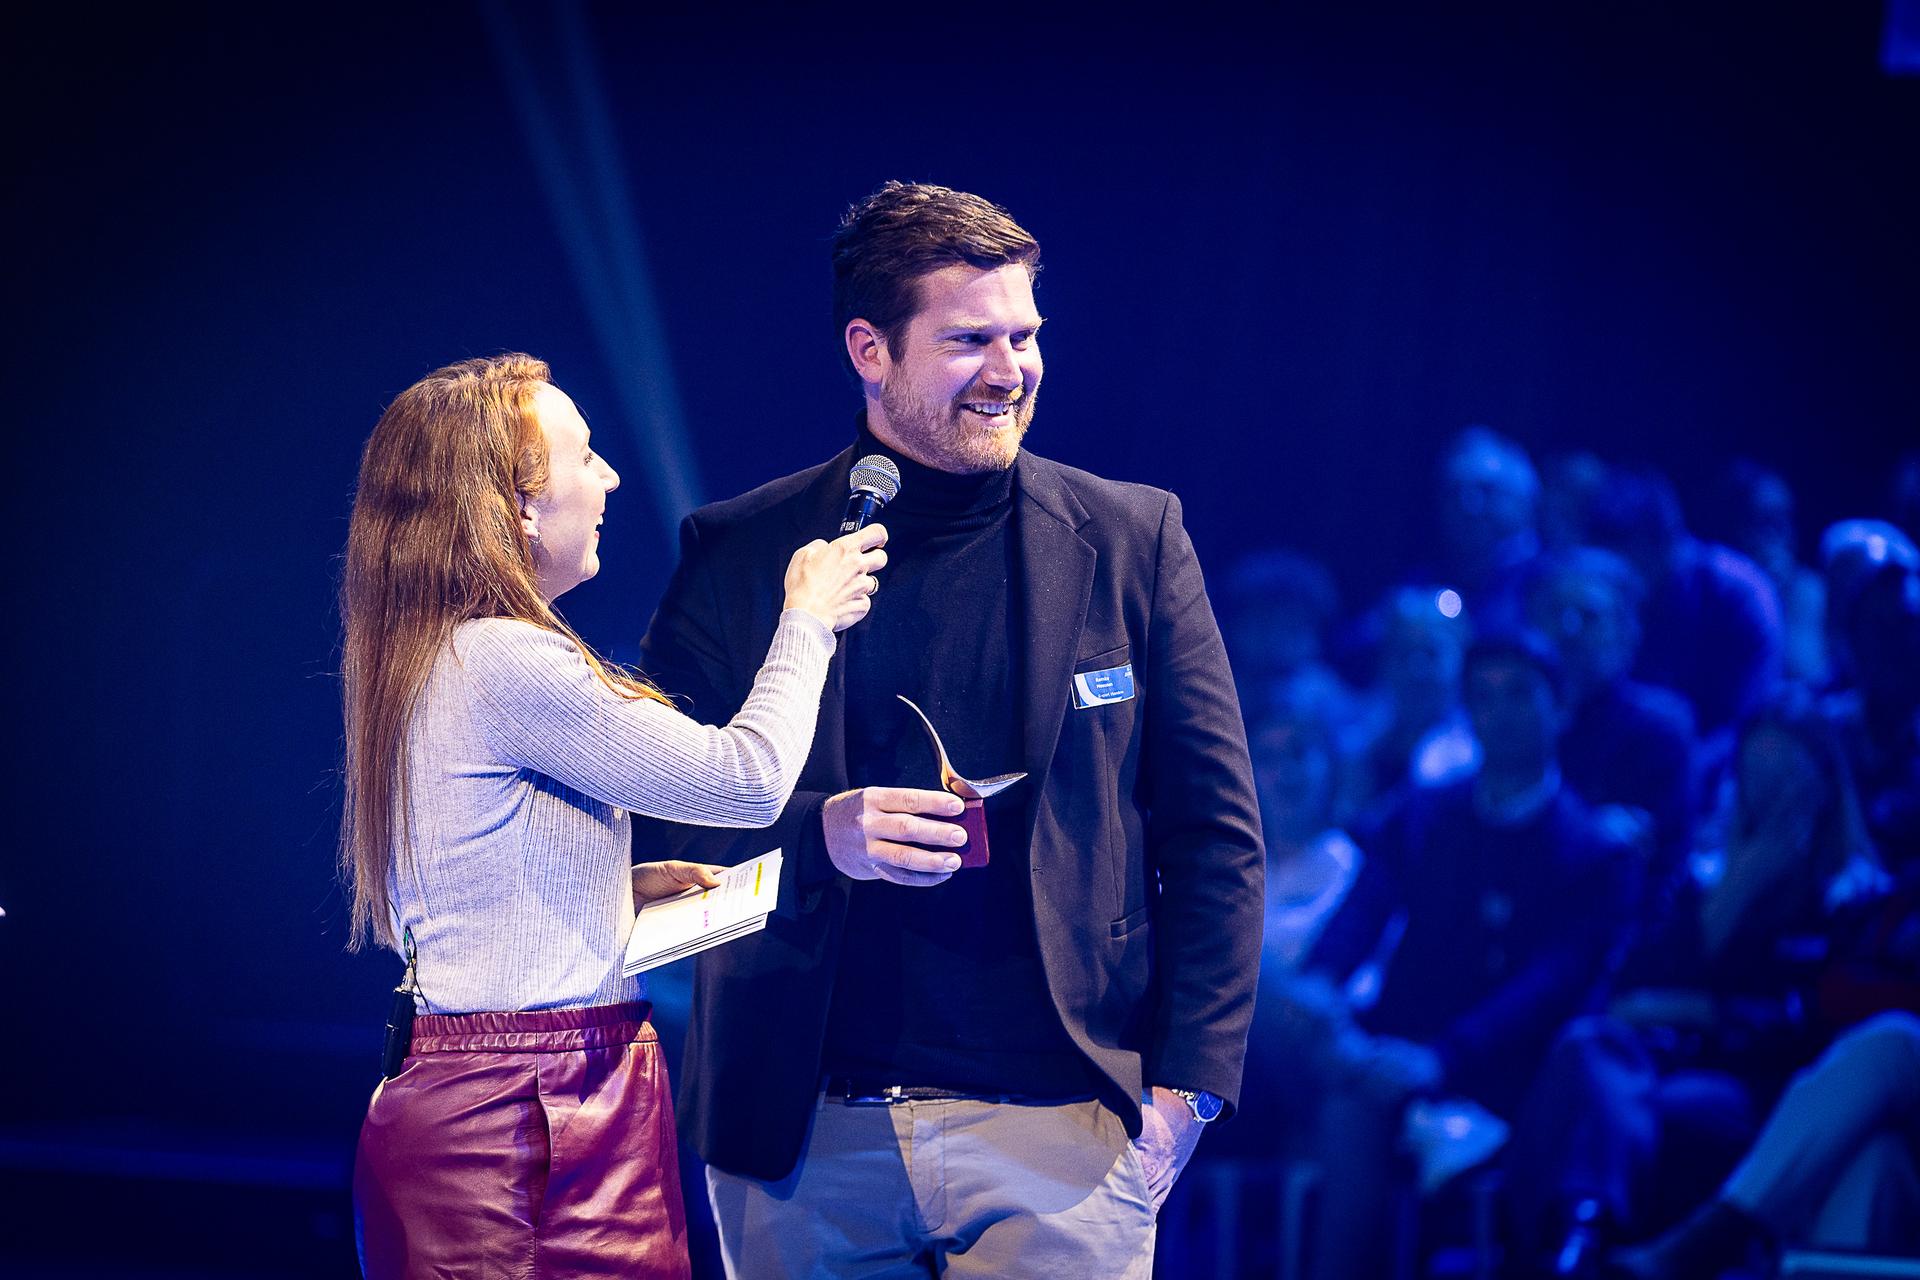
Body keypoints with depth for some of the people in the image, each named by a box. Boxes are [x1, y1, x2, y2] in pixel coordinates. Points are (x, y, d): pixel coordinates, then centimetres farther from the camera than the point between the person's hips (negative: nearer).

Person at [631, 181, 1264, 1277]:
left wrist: (1182, 1092, -4)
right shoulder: (738, 555, 4)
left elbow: (1216, 837, 4)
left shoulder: (1134, 540, 4)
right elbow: (653, 816, 3)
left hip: (1059, 1134, 0)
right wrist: (817, 836, -16)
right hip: (803, 1141, 1)